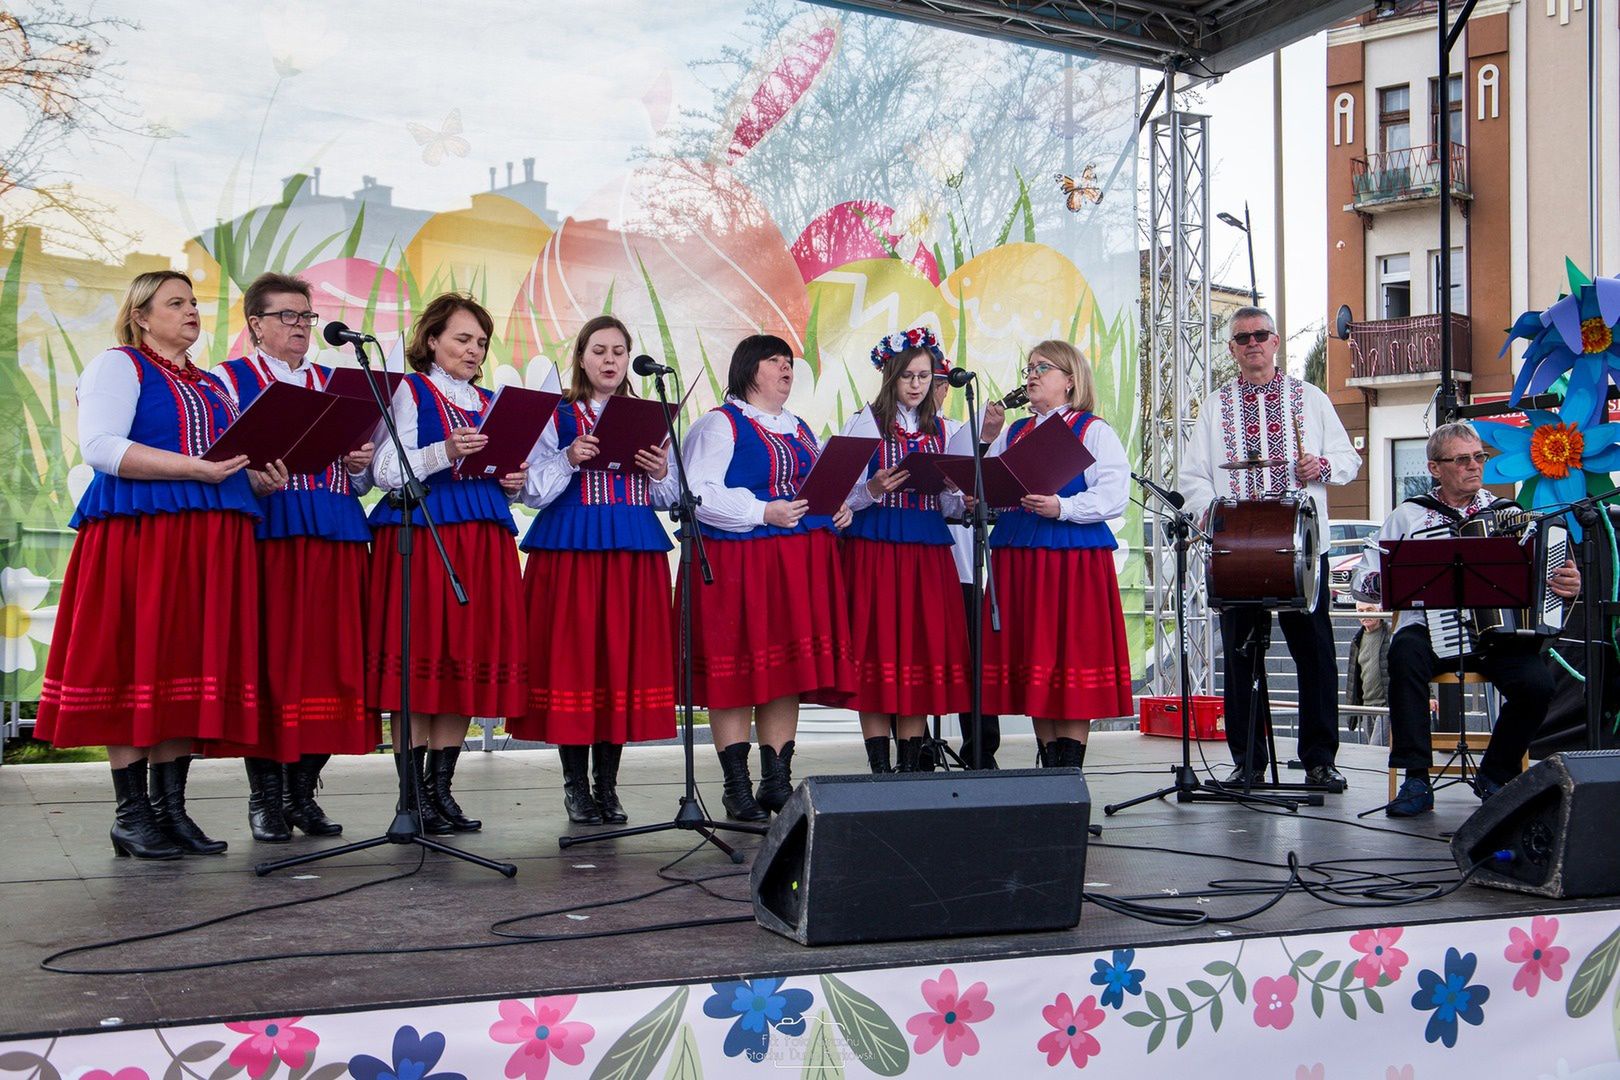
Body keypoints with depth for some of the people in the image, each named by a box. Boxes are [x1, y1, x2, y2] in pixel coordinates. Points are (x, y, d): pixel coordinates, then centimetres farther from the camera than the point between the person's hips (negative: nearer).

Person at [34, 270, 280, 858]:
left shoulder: (213, 385, 23)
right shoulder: (117, 366, 3)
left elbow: (235, 458, 25)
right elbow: (100, 447, -12)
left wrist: (260, 478, 2)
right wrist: (195, 468, -19)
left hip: (211, 542, 6)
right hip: (138, 534, -6)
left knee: (193, 665, 3)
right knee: (136, 662, -6)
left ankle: (171, 808, 8)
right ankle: (132, 816, -1)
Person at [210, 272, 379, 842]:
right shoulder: (229, 380, 8)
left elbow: (360, 480, 21)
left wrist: (361, 465, 0)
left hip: (335, 538, 4)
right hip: (263, 534, -4)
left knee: (329, 660, 2)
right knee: (266, 661, -5)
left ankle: (303, 790, 12)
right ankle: (265, 796, 6)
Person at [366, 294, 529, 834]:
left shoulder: (489, 402, 20)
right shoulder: (411, 391, 2)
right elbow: (386, 472, -8)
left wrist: (513, 483, 4)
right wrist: (446, 451, -21)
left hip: (482, 539, 6)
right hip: (420, 531, -6)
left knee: (469, 657, 3)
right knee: (417, 659, -7)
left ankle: (441, 789, 11)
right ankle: (413, 797, -1)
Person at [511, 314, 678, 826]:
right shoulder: (557, 417, 5)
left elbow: (668, 499, 15)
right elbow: (534, 493, 0)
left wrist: (660, 474, -5)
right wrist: (570, 460, -15)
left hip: (635, 553, 3)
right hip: (570, 550, -3)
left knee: (625, 659, 2)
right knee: (570, 659, -3)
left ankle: (608, 784, 12)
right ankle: (576, 784, 9)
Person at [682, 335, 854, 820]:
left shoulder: (800, 429, 21)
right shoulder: (720, 424, -2)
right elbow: (697, 493, -14)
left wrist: (837, 508, 4)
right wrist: (763, 513, -20)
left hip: (801, 563, 7)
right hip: (738, 562, -7)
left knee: (790, 669, 7)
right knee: (737, 668, -4)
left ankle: (778, 780, 15)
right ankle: (737, 787, 3)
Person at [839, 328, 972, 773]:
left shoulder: (945, 430, 14)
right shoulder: (865, 423, 2)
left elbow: (950, 504, 12)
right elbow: (842, 497, -2)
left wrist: (963, 502, -9)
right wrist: (872, 490, -21)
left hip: (929, 550, 4)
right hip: (875, 548, -4)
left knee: (924, 647, 2)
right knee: (878, 649, -4)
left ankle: (911, 770, 9)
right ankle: (880, 770, 2)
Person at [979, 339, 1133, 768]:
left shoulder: (1094, 431, 1)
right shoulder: (1012, 433, 19)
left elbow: (1113, 496, -10)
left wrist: (1062, 507, -24)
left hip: (1075, 556, -5)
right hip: (1016, 555, 6)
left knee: (1073, 651, -5)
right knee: (1033, 657, 6)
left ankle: (1071, 766, -1)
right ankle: (1049, 761, 14)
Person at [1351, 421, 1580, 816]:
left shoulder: (1508, 511, 15)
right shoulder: (1408, 515, 10)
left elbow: (1539, 574, 15)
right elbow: (1361, 579, 8)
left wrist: (1568, 586, -7)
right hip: (1431, 632, -1)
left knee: (1537, 682, -27)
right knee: (1405, 651, -35)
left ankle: (1495, 777, -1)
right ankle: (1416, 781, -28)